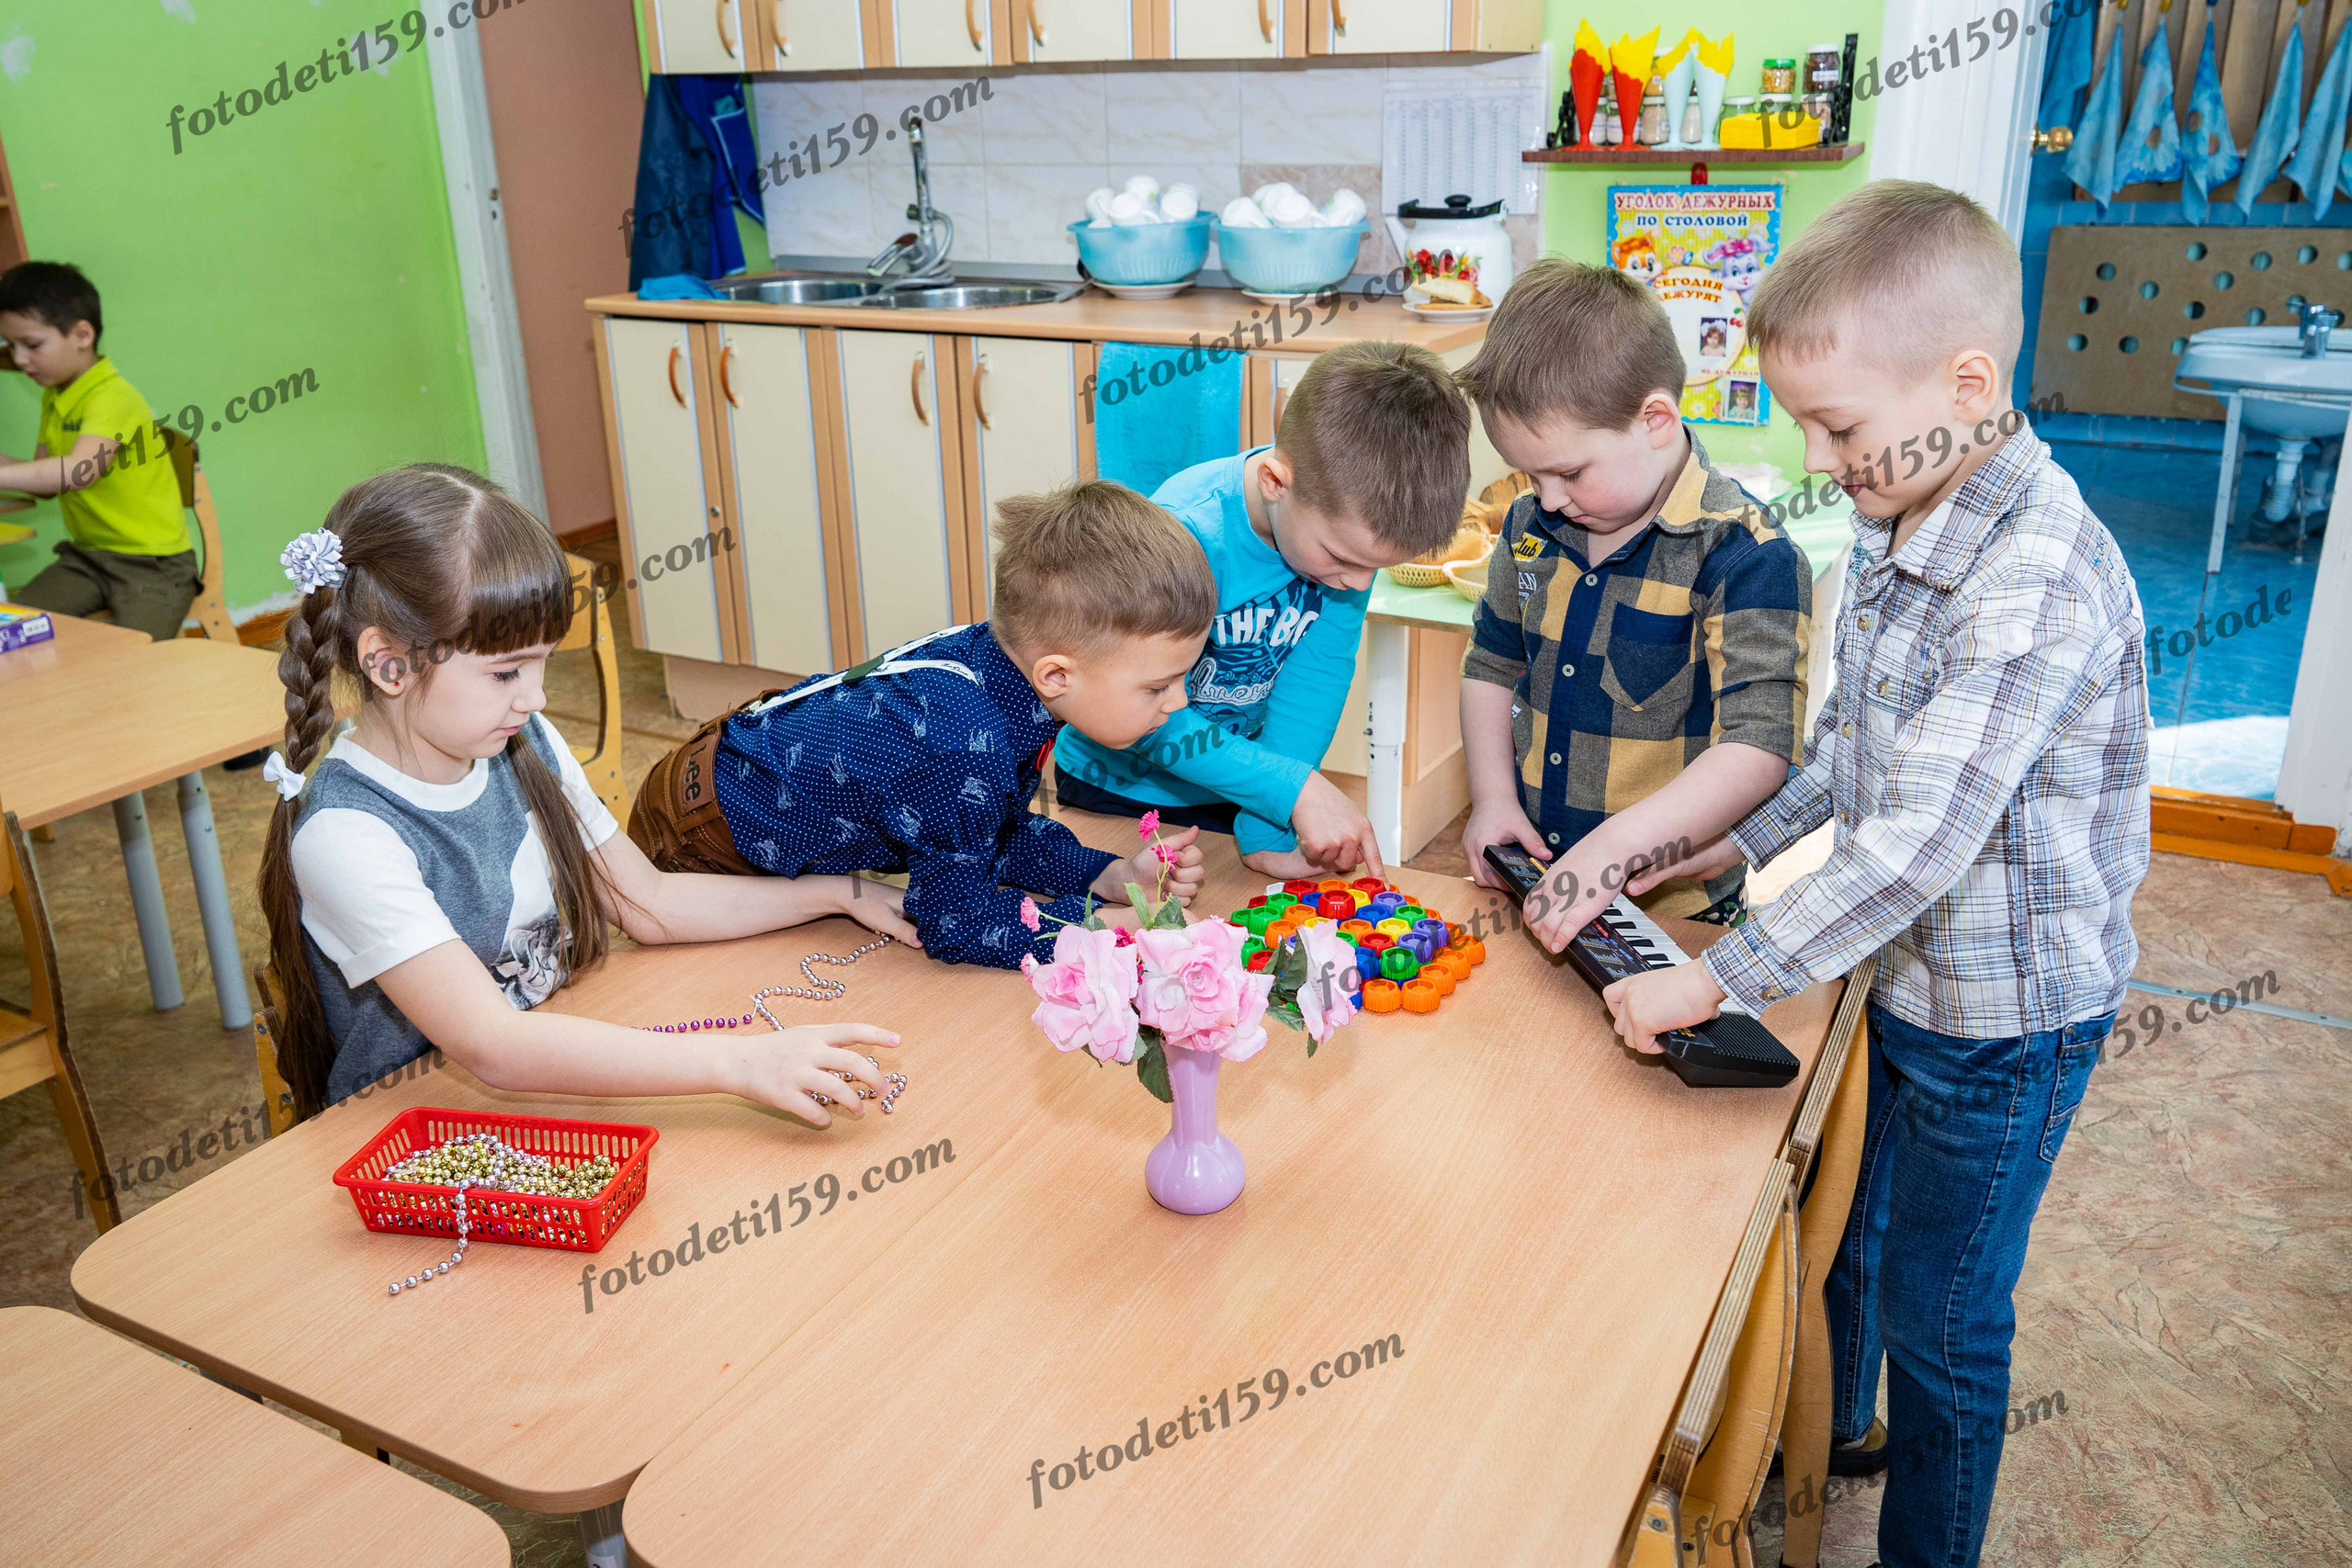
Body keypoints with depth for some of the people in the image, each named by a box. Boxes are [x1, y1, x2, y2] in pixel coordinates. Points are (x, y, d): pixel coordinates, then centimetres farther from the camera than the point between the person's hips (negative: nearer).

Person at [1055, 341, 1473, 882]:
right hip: (1119, 788, -3)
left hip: (1240, 787, 4)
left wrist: (1269, 831, -26)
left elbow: (1317, 673, -18)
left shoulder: (1350, 521, -18)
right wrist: (1297, 790, -33)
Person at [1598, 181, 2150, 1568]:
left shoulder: (2043, 582, -31)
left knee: (1940, 1322, 10)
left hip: (2003, 1022, -8)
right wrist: (1746, 841, 5)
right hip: (1898, 973, 9)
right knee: (1832, 1222, 27)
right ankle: (1831, 1426, 53)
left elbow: (1919, 845, -33)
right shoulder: (1905, 524, 0)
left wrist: (1715, 982, -30)